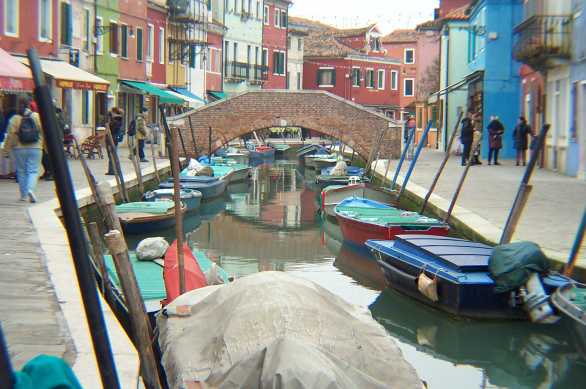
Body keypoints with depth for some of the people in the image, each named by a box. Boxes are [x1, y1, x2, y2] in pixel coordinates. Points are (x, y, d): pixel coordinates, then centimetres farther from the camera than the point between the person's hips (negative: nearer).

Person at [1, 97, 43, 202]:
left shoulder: (14, 119, -4)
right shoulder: (37, 117, -2)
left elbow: (10, 136, -5)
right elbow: (43, 133, -1)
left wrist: (6, 149, 3)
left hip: (19, 149, 0)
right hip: (35, 148, 0)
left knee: (21, 171, 11)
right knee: (33, 171, 2)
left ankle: (24, 195, 14)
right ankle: (30, 189, -22)